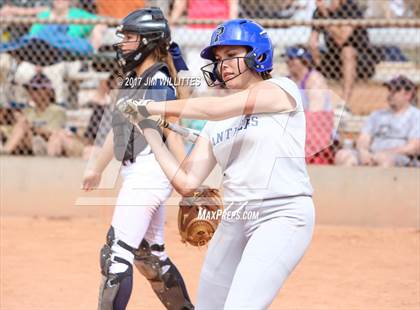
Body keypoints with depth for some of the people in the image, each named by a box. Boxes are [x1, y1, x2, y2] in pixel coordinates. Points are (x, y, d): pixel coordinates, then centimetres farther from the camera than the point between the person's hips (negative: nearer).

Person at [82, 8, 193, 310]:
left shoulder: (159, 82, -12)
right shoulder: (132, 80, 14)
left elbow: (173, 134, -17)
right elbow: (118, 129, 24)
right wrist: (97, 168, 33)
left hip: (150, 170, -10)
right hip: (136, 173, 10)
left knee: (116, 255, -12)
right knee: (150, 255, 16)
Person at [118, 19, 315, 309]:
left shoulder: (282, 89, -2)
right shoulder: (216, 124, 16)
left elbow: (217, 108, -17)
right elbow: (187, 183, 8)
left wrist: (153, 106, -9)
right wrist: (149, 128, 5)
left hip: (282, 216, -8)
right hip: (234, 220, 8)